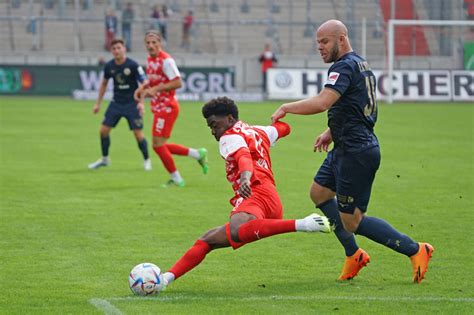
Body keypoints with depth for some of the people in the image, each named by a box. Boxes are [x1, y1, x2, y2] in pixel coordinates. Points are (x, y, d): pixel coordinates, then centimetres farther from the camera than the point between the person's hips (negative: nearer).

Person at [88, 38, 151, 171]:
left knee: (138, 134, -7)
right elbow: (104, 83, 15)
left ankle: (146, 160, 14)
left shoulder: (133, 65, -16)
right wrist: (98, 103, 14)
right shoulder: (109, 66, -2)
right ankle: (104, 159, 19)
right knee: (104, 130, -1)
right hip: (116, 103, 4)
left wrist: (142, 102, -23)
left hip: (132, 104, -4)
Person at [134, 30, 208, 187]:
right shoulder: (150, 60, 12)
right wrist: (143, 88, 7)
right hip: (159, 108, 9)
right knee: (160, 145, 12)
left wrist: (155, 89, -24)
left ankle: (176, 178, 5)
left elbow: (177, 83, -22)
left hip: (166, 107, -9)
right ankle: (198, 154, 24)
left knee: (158, 144, -9)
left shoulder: (166, 60, -16)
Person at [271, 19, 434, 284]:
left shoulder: (345, 66, -18)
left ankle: (416, 250, 2)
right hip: (347, 149, 11)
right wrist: (332, 132, 19)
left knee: (352, 222, -5)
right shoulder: (361, 64, 14)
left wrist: (286, 108, -19)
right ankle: (354, 254, 26)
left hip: (356, 153, -11)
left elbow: (321, 103, -30)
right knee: (319, 192, 23)